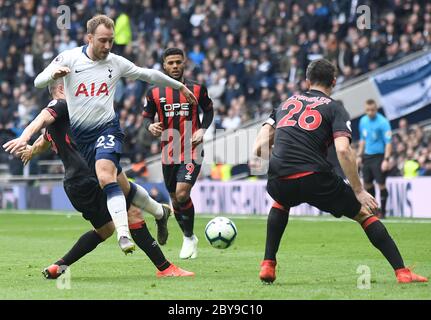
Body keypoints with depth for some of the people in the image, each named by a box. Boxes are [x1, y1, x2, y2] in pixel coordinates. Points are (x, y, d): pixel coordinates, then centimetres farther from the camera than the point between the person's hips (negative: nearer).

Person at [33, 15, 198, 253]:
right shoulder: (69, 58, -4)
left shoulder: (116, 63, 1)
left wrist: (179, 86, 25)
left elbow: (148, 75, 16)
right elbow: (38, 82, -9)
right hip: (80, 134, 2)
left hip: (107, 128, -2)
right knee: (122, 188, 8)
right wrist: (54, 73, -32)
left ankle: (124, 234, -38)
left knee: (105, 175, -30)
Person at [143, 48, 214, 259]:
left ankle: (189, 237, 1)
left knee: (182, 194, -19)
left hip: (192, 152, -3)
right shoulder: (155, 93, 2)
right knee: (175, 200, 10)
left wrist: (203, 129, -4)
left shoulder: (197, 89, 0)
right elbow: (146, 116, 10)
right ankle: (189, 239, 31)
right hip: (169, 153, 3)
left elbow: (208, 110, 13)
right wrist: (150, 126, -13)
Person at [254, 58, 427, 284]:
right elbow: (343, 151, -8)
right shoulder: (334, 109, 9)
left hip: (279, 181, 4)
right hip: (316, 178, -4)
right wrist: (359, 191, -4)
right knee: (364, 213, 14)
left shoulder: (286, 104, 23)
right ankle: (402, 271, 4)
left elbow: (259, 148, 17)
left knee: (281, 203, 40)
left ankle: (267, 265, 29)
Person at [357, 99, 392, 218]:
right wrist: (359, 155, 16)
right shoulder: (363, 121, 7)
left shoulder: (383, 122, -14)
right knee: (367, 183, 9)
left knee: (381, 184, -7)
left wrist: (386, 160, -23)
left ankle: (382, 211, 2)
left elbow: (388, 142, -16)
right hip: (367, 156, 7)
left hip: (379, 156, -7)